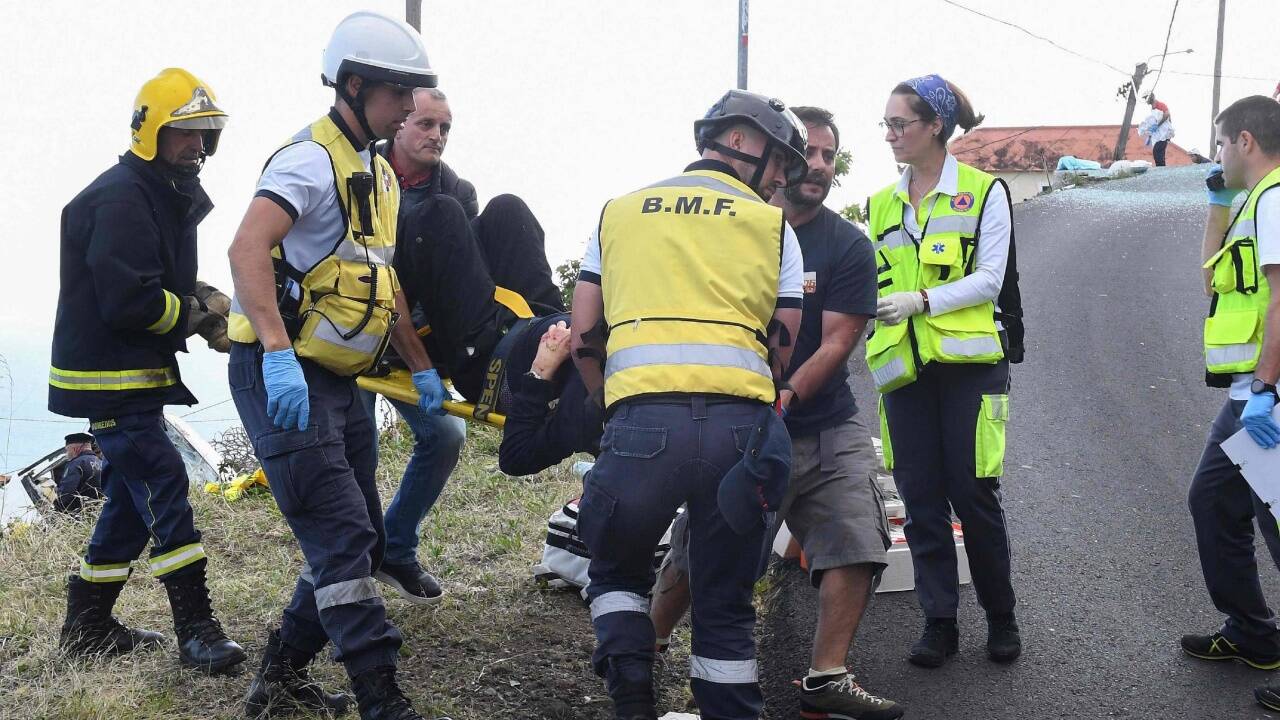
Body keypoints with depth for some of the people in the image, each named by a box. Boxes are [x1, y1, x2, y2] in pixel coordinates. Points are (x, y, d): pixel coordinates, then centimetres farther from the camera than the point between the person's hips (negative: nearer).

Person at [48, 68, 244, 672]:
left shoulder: (168, 197, 14)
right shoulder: (121, 199, -19)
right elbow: (126, 301, -27)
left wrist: (200, 307, 0)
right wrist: (195, 315, -14)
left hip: (137, 375, 11)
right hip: (110, 378, -11)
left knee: (131, 497, 14)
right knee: (165, 487, -13)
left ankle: (87, 624, 24)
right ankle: (196, 629, -11)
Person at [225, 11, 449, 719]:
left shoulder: (379, 175, 17)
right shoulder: (312, 158, -14)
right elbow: (246, 248, -28)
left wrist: (421, 367, 20)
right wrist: (279, 352, -37)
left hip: (336, 381, 10)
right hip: (282, 377, -10)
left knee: (358, 542, 13)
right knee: (342, 540, -13)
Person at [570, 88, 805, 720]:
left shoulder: (620, 210, 20)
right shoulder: (773, 225, 16)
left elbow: (583, 338, 16)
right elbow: (783, 348, 12)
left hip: (643, 419, 0)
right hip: (740, 424, 0)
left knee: (616, 569, 21)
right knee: (726, 605, 12)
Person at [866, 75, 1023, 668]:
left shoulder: (984, 191, -1)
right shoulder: (881, 206, 13)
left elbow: (989, 280, -8)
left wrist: (921, 299, -20)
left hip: (968, 363, -4)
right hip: (903, 368, 4)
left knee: (973, 496, -2)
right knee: (921, 500, 3)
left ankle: (1001, 618, 15)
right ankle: (939, 623, 11)